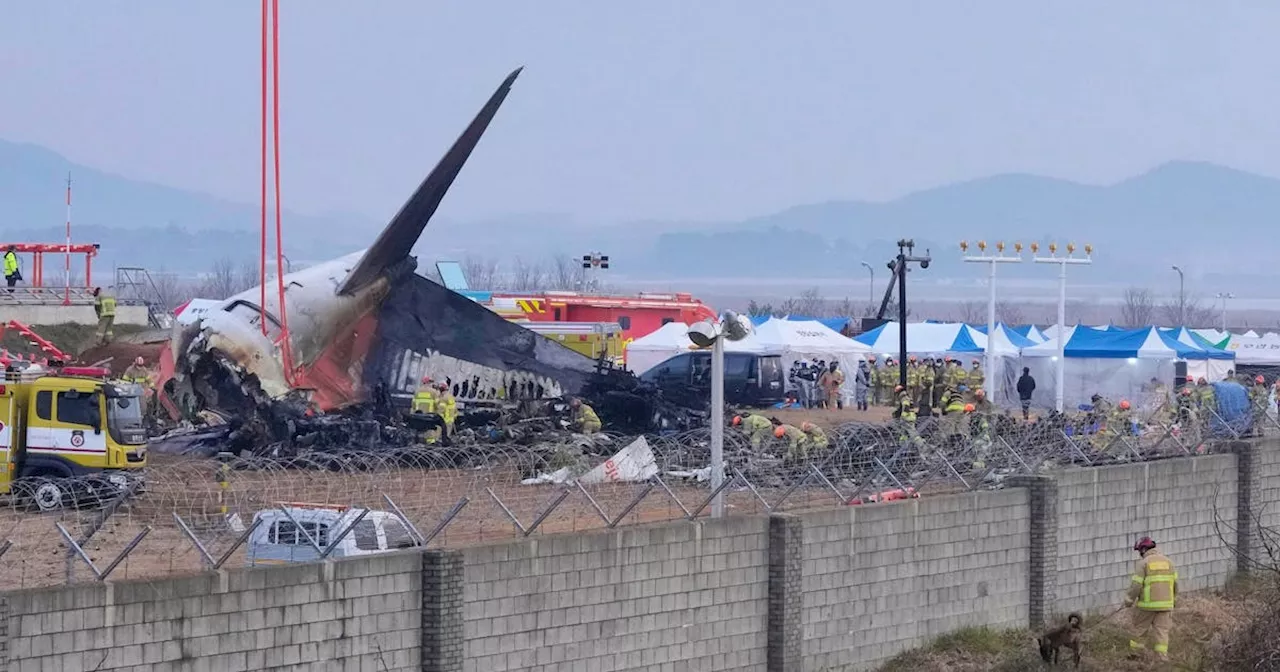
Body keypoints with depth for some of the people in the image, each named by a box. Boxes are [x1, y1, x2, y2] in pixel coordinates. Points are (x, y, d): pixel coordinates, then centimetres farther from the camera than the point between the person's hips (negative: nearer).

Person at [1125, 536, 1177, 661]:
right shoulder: (1168, 562, 8)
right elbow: (1175, 583, 10)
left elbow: (1136, 585, -11)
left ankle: (1135, 654, 19)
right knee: (1162, 630, 6)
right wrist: (1173, 599, 24)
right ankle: (1162, 657, -1)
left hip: (1148, 604, -4)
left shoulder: (1143, 563, -7)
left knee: (1140, 629, 11)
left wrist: (1128, 601, 0)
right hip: (1165, 603, 4)